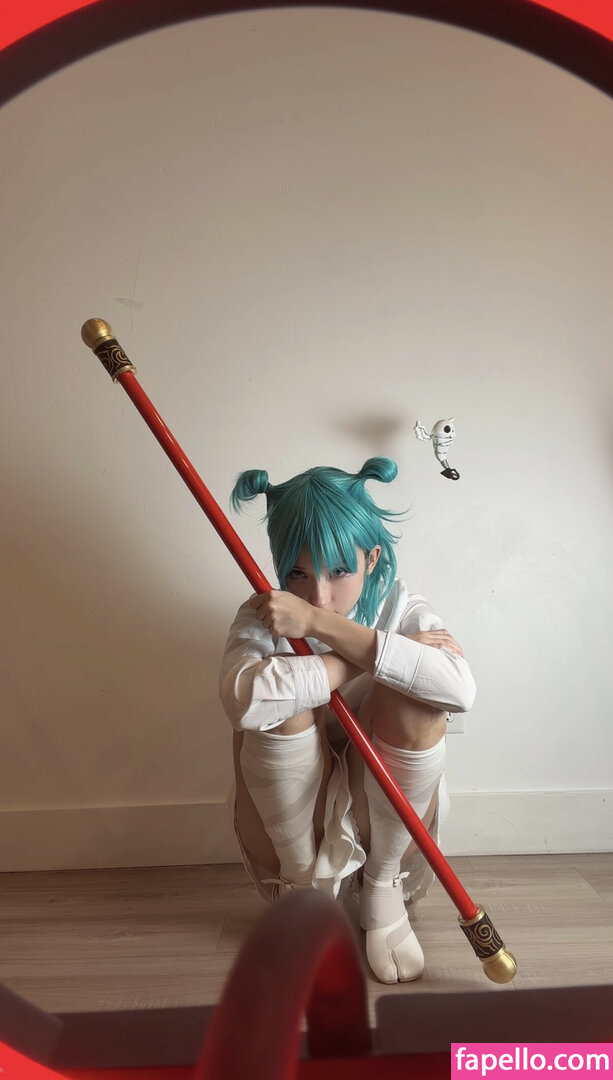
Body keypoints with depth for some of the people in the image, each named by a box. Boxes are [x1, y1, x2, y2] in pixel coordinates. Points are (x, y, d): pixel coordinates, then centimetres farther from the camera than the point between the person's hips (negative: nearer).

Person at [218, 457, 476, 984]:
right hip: (292, 825, -1)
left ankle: (383, 886, -2)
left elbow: (460, 688, -34)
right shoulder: (263, 617, -14)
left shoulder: (403, 609, -10)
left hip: (383, 821, 1)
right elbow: (242, 697, -39)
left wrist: (321, 624, -35)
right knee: (281, 699, -28)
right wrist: (371, 654, -30)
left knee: (416, 698, -26)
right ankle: (302, 890, -3)